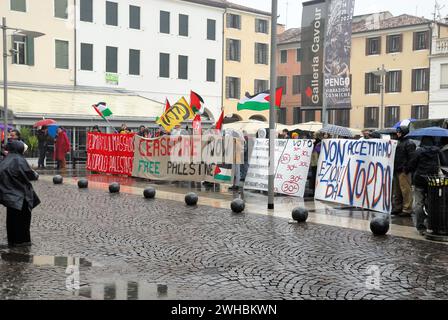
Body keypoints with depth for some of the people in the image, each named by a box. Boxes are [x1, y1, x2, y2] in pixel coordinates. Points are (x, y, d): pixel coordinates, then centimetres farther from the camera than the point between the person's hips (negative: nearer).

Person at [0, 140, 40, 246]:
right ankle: (21, 240, 8)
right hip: (20, 195, -7)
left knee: (11, 217, 15)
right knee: (22, 217, 3)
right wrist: (36, 175, 8)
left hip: (9, 193, 7)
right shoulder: (19, 160, -16)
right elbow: (29, 175, -14)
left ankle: (12, 240, 22)